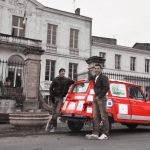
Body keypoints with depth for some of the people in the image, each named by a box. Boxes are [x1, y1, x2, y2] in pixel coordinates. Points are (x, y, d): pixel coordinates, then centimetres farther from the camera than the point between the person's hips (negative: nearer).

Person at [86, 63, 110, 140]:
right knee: (95, 116, 3)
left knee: (103, 116, -3)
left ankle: (105, 134, 4)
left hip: (101, 98, -8)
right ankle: (95, 133, 4)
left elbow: (106, 88, -15)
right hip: (96, 99, 8)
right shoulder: (95, 77, 16)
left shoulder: (103, 77, -7)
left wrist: (99, 96, -15)